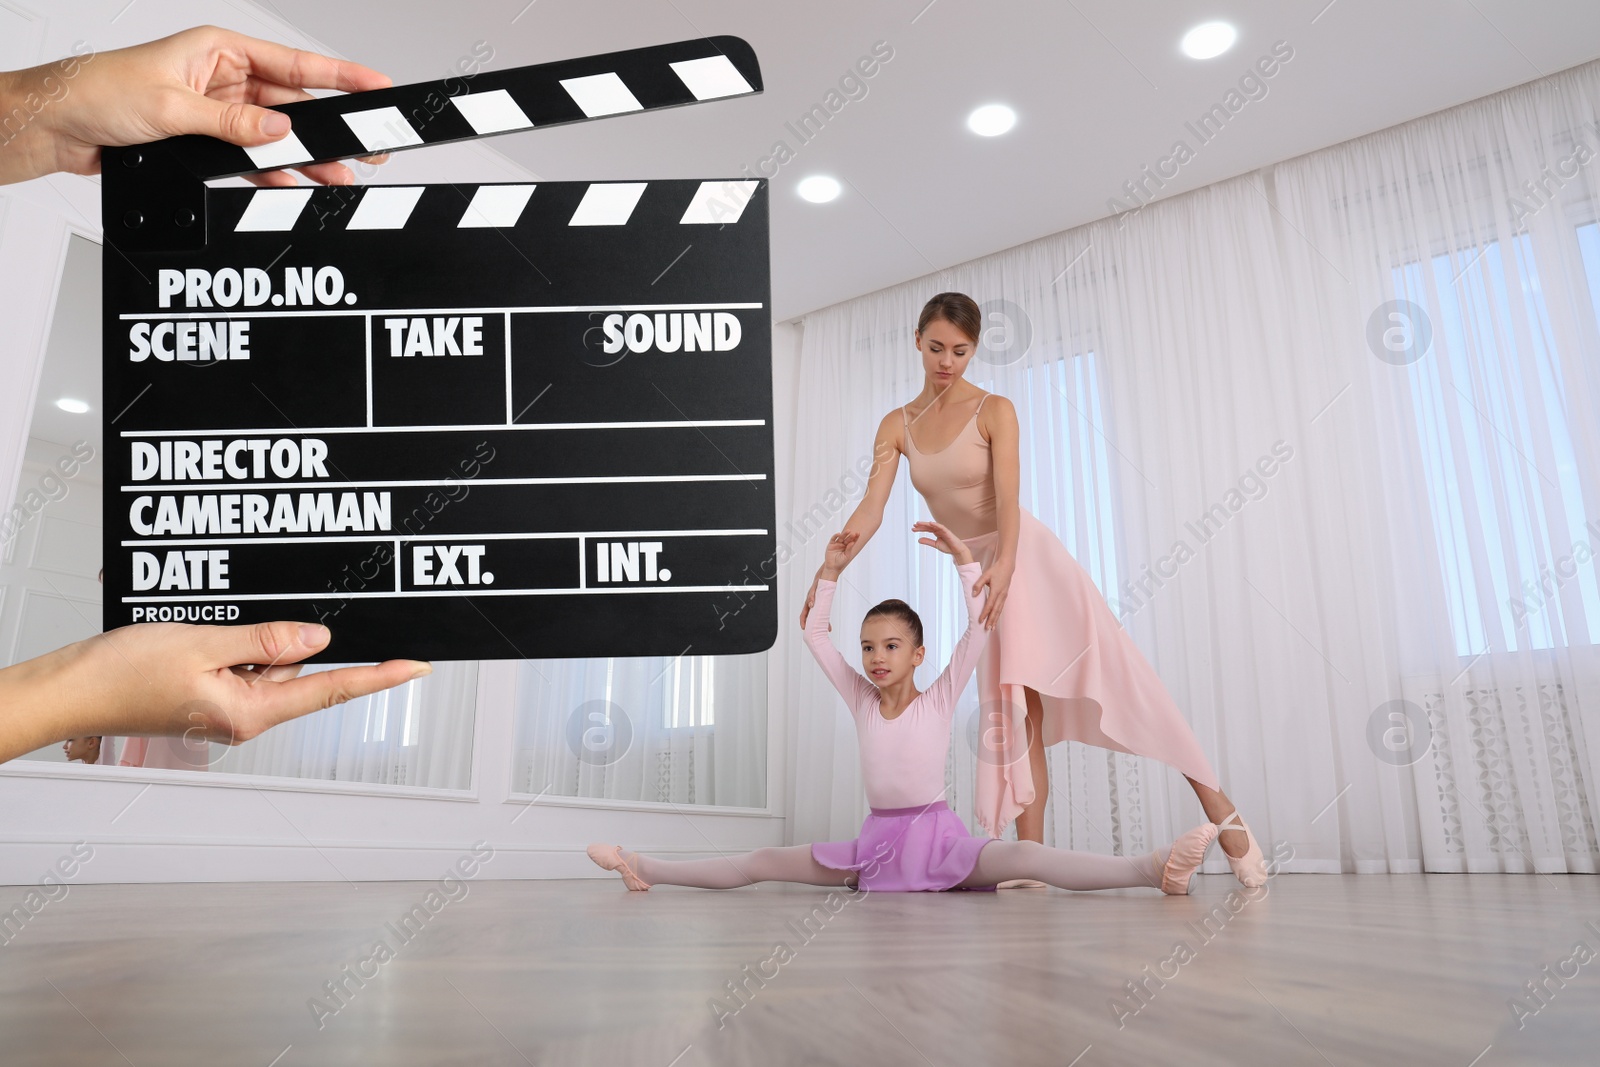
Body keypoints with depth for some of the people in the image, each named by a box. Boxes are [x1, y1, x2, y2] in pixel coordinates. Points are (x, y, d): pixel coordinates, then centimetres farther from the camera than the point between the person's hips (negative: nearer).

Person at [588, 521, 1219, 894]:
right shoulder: (859, 700, 7)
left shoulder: (939, 699, -3)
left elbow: (980, 628, -12)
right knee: (760, 864, 2)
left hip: (937, 833, -3)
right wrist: (831, 571, 1)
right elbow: (814, 635, 7)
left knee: (1029, 858, -30)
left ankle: (1155, 869, -45)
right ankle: (645, 870, 7)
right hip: (876, 837, 4)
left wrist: (962, 557, -17)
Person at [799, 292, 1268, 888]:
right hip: (980, 572, 4)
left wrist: (1004, 568, -37)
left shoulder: (994, 410, -7)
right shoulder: (897, 426, 4)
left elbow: (1008, 500, -19)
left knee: (1122, 681, -6)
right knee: (1013, 710, 1)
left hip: (1029, 560, -4)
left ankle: (1220, 810, 3)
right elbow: (870, 511, -6)